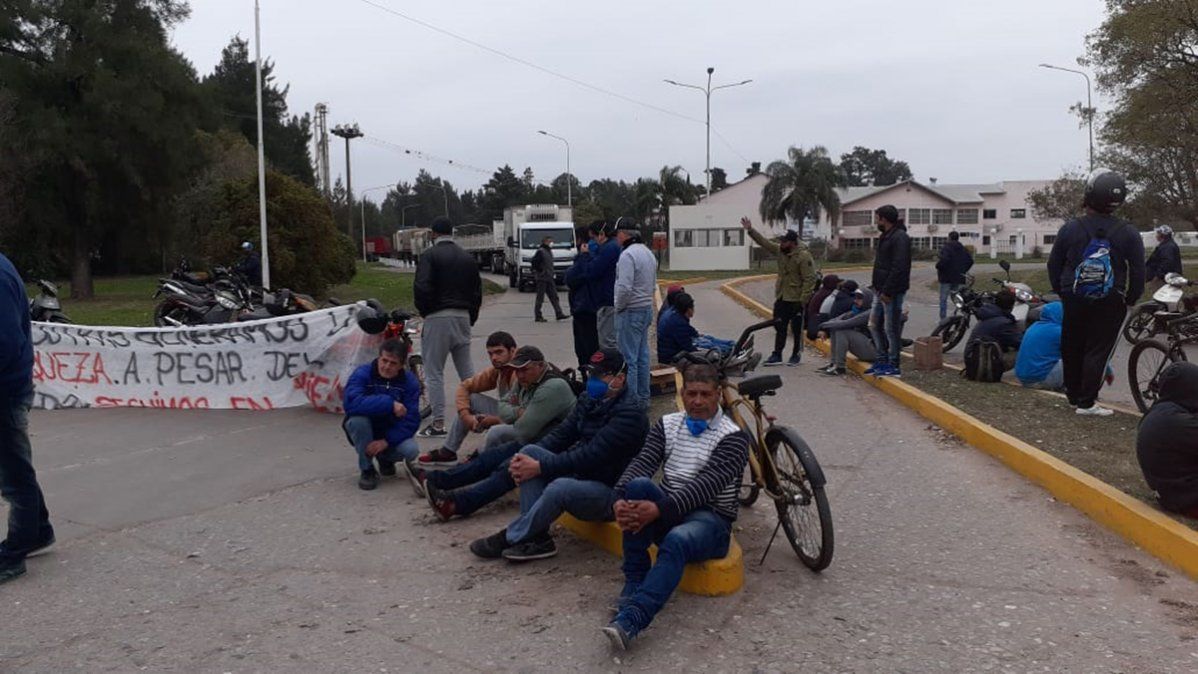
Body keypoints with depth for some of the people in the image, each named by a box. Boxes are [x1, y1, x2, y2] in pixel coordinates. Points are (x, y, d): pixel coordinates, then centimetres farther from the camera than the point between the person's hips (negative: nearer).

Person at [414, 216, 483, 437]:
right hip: (463, 317, 6)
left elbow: (422, 288, -16)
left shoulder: (429, 256, -6)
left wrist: (424, 311, -1)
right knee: (466, 369, 14)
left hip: (438, 318, -6)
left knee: (434, 372, -1)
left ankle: (438, 423, -3)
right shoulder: (467, 257, 13)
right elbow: (477, 291, 14)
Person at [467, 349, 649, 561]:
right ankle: (537, 538, -14)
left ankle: (509, 538, -15)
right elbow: (563, 434, 4)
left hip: (611, 490, -9)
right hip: (580, 475, 9)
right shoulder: (589, 400, 8)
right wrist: (526, 457, -12)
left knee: (560, 488, -36)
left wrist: (540, 467, -25)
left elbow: (591, 455, -26)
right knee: (530, 452, -8)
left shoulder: (630, 414, -20)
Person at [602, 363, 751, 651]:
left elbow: (706, 485, -20)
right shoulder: (667, 424, 9)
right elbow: (641, 464, -5)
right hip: (667, 513, 4)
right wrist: (620, 500, -26)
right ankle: (634, 584, -22)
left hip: (710, 519, -4)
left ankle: (628, 622, -48)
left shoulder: (733, 437, -6)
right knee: (639, 485, -29)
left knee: (677, 541, -39)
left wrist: (660, 510, -33)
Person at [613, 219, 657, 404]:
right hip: (647, 309, 9)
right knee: (642, 356, 14)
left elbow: (624, 288, -24)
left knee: (629, 359, -4)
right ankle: (643, 398, 21)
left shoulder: (628, 255, -18)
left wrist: (618, 307, -10)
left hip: (630, 312, -9)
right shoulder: (648, 253, 13)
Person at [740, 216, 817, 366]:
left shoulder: (804, 256, -18)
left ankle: (796, 355, 17)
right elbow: (765, 242, 13)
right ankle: (777, 355, 15)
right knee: (780, 327, 10)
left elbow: (809, 279, -20)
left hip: (796, 300, -7)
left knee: (797, 328, 5)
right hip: (781, 298, 7)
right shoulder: (780, 251, 4)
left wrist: (803, 300, -22)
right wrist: (751, 230, 5)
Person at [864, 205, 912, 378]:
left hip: (892, 292, -10)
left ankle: (894, 366, 5)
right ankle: (882, 360, 24)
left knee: (891, 328, -3)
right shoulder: (885, 236, 17)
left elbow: (899, 268, -22)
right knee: (874, 325, 15)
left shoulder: (900, 238, -15)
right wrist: (878, 288, 15)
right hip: (881, 290, 10)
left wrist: (887, 291, -23)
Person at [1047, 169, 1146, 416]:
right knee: (1098, 350, 1)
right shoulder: (1128, 233, -6)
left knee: (1072, 349, 14)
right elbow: (1138, 271, -3)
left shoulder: (1070, 228, -4)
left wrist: (1060, 291, 17)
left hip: (1074, 300, 2)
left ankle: (1073, 394, 24)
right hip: (1110, 303, -2)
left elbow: (1054, 264, 4)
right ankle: (1087, 402, -1)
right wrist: (1132, 299, 10)